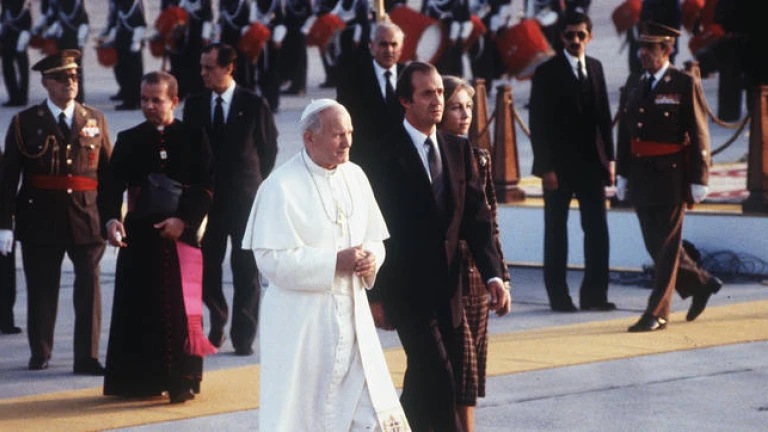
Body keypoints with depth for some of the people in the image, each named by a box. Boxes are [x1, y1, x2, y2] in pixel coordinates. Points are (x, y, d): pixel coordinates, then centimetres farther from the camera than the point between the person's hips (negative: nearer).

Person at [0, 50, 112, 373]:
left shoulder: (95, 121, 10)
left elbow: (108, 173, 11)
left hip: (86, 218, 1)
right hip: (40, 221, -1)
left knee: (89, 287, -5)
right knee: (42, 288, 6)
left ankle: (87, 358, 0)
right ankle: (40, 354, 21)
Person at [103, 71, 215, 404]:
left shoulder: (194, 138, 5)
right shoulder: (129, 140, 9)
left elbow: (205, 187, -1)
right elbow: (114, 185, 0)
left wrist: (184, 219, -14)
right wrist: (112, 219, -18)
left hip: (180, 235, -2)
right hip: (138, 235, 2)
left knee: (180, 309, -4)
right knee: (139, 307, 2)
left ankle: (182, 381, -1)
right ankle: (141, 380, 9)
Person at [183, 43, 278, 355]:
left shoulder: (254, 106, -4)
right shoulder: (194, 105, 5)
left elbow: (269, 148, 6)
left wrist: (255, 183, 8)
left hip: (245, 198, -2)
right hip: (208, 198, 2)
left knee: (246, 271, 1)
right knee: (206, 267, 2)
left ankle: (243, 337, 8)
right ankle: (218, 321, 24)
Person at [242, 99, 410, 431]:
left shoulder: (354, 177, 8)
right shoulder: (281, 187, -12)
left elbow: (373, 239, 17)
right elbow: (273, 258, -17)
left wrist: (371, 261, -7)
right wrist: (335, 263, -21)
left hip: (351, 315, 6)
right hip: (300, 325, -6)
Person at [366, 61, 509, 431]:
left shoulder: (458, 149, 8)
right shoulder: (386, 154, -10)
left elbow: (476, 217, 6)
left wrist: (493, 275, -6)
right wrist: (375, 295, -9)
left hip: (446, 287, 6)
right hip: (406, 287, -6)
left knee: (422, 376, 13)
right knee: (439, 379, -10)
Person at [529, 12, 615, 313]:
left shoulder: (595, 68, 10)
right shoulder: (547, 73, -5)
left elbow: (603, 116, 13)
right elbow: (538, 124, -8)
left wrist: (608, 158, 7)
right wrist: (546, 167, -13)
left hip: (590, 163, 4)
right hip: (559, 164, -4)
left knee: (597, 228, 0)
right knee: (556, 230, 3)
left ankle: (594, 294, 4)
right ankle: (558, 295, 8)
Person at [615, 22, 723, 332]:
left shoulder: (685, 85, -7)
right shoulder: (633, 84, 10)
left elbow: (699, 136, -8)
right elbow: (624, 133, 13)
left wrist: (699, 181, -12)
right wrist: (622, 176, 11)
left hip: (672, 176, -6)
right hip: (640, 176, 6)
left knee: (667, 246, -3)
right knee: (656, 245, 11)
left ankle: (657, 313, 2)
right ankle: (701, 284, 31)